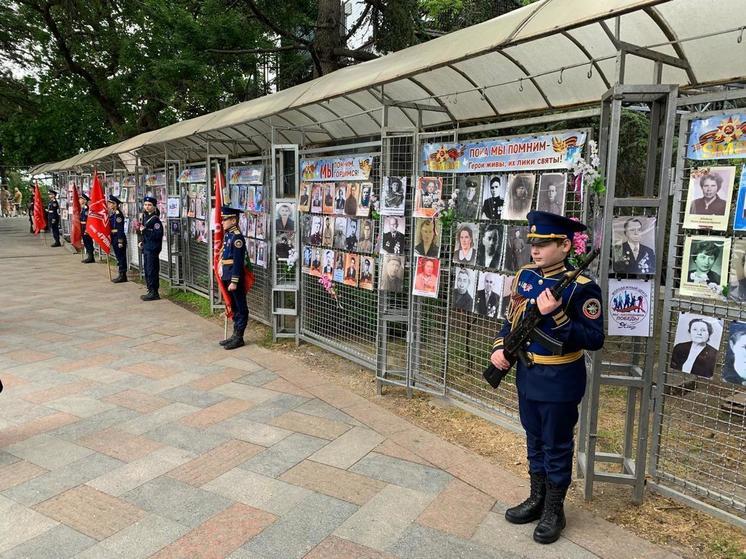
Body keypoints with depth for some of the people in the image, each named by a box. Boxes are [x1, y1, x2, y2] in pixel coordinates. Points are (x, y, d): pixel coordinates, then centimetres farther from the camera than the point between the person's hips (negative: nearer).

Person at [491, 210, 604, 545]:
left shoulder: (581, 287, -19)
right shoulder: (525, 276, 1)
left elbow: (595, 340, -22)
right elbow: (512, 320, 12)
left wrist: (556, 315, -32)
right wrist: (499, 348, -4)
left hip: (559, 382, -6)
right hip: (527, 376, 6)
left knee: (557, 446, 10)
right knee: (534, 441, 20)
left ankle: (554, 511, 28)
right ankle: (537, 500, 38)